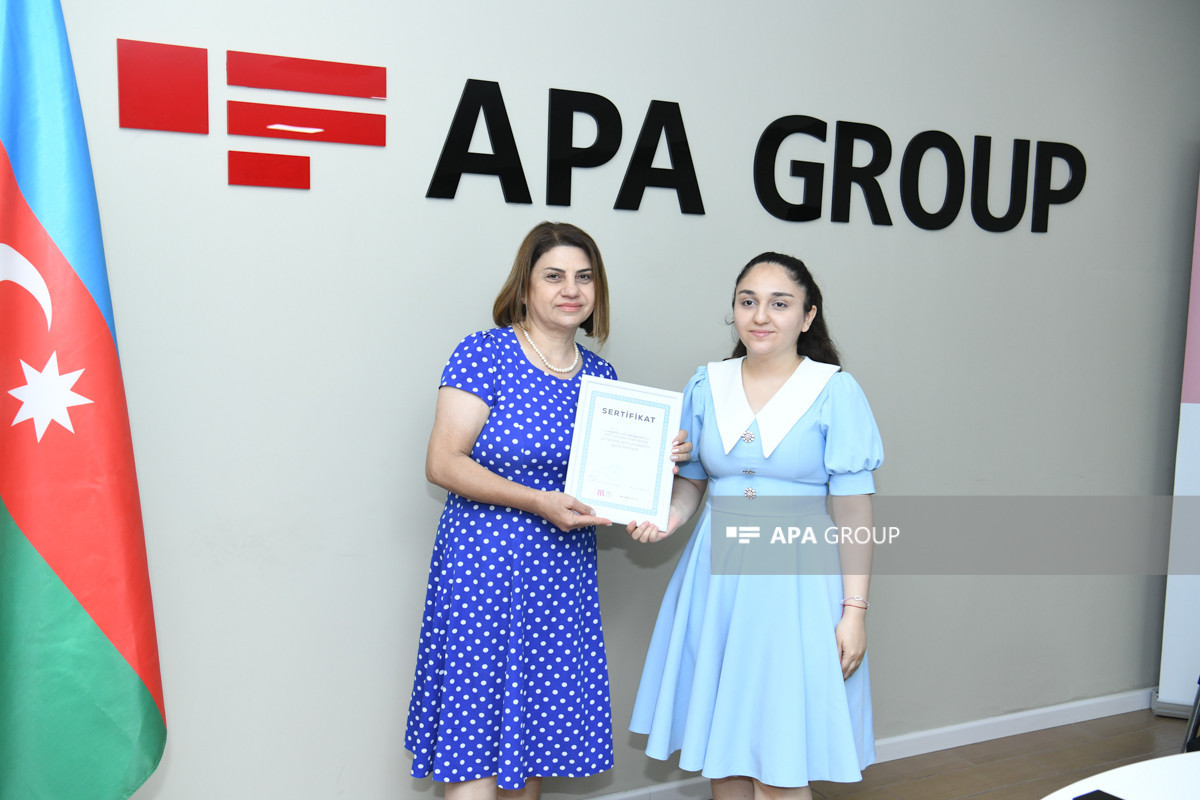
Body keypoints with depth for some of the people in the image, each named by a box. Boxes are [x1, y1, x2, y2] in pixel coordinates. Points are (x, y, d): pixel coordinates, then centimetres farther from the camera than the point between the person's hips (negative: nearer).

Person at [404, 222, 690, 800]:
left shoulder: (599, 374, 10)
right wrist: (539, 502, -19)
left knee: (538, 732, 12)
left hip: (565, 573, 6)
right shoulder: (485, 352, -7)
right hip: (485, 563, -5)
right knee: (477, 735, -1)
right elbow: (442, 463, -12)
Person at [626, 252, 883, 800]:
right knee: (720, 742, 12)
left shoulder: (835, 392, -5)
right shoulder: (706, 385, 6)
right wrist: (669, 516, -8)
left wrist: (854, 610, -9)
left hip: (795, 578, -4)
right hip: (716, 572, 4)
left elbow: (852, 508, -6)